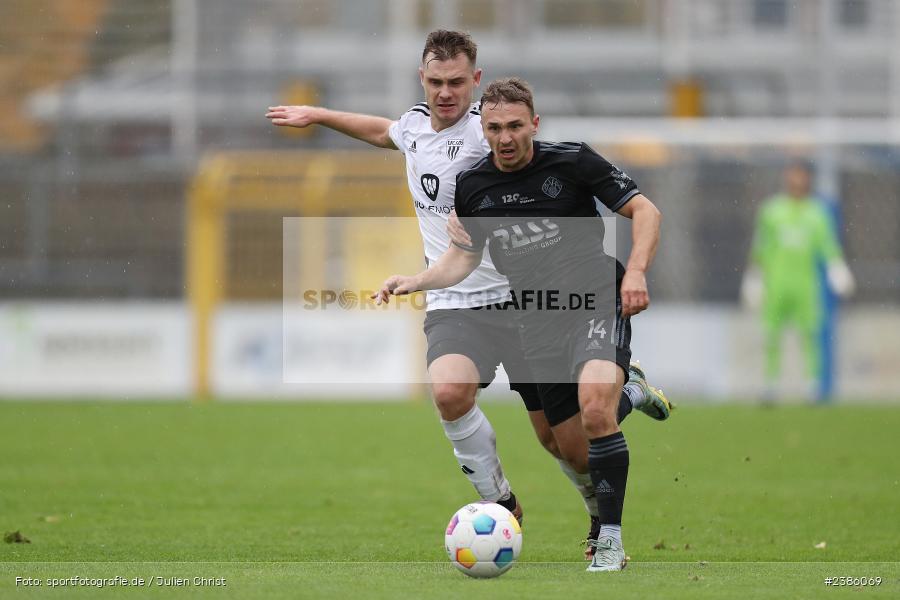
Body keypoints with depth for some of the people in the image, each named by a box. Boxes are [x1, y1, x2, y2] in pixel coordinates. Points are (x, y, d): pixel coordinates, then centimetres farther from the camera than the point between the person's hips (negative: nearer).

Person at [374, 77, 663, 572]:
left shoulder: (572, 161, -7)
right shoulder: (471, 185, 5)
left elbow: (644, 211, -2)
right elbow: (464, 255, 21)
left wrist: (636, 272, -17)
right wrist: (412, 282, 5)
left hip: (596, 304, -5)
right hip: (538, 325, 5)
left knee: (595, 410, -27)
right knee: (571, 444, 5)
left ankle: (610, 537, -22)